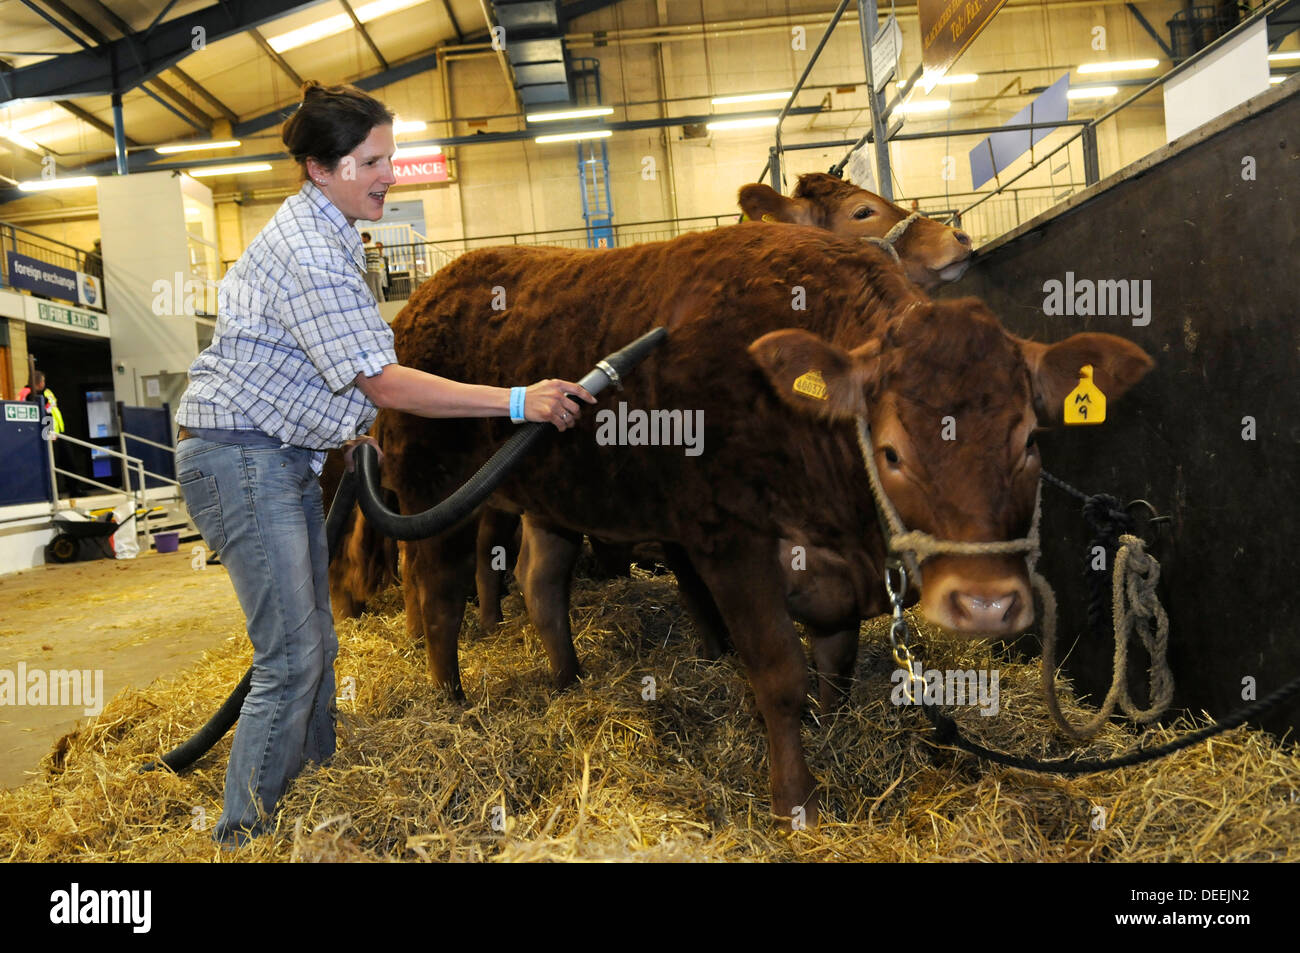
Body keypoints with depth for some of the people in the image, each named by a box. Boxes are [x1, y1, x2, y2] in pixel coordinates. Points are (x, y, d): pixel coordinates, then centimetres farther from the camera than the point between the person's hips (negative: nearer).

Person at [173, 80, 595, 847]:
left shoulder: (324, 232, 12)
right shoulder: (308, 252, -21)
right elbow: (386, 383, -25)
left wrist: (349, 428, 21)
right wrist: (517, 402, -25)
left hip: (284, 454, 10)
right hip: (242, 460, -10)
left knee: (315, 643, 13)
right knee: (292, 660, -10)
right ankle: (242, 834, 4)